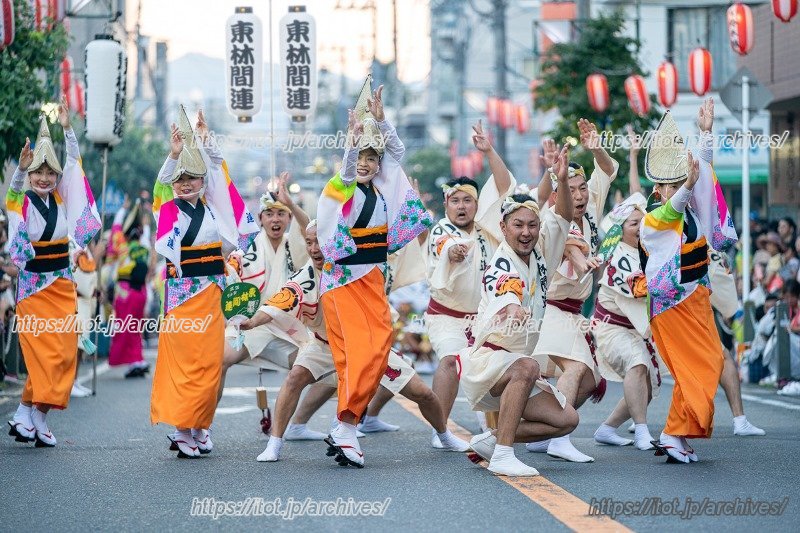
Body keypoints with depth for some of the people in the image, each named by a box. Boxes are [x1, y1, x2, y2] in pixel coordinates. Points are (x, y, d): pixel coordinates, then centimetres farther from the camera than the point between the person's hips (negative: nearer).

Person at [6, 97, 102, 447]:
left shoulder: (61, 197, 6)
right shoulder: (23, 202, -5)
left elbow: (73, 164, 2)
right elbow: (13, 191, -25)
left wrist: (67, 129, -8)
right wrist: (21, 167, -43)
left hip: (62, 282, 5)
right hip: (33, 283, -5)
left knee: (64, 351, 1)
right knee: (43, 351, -9)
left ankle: (26, 415, 7)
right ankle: (37, 417, -2)